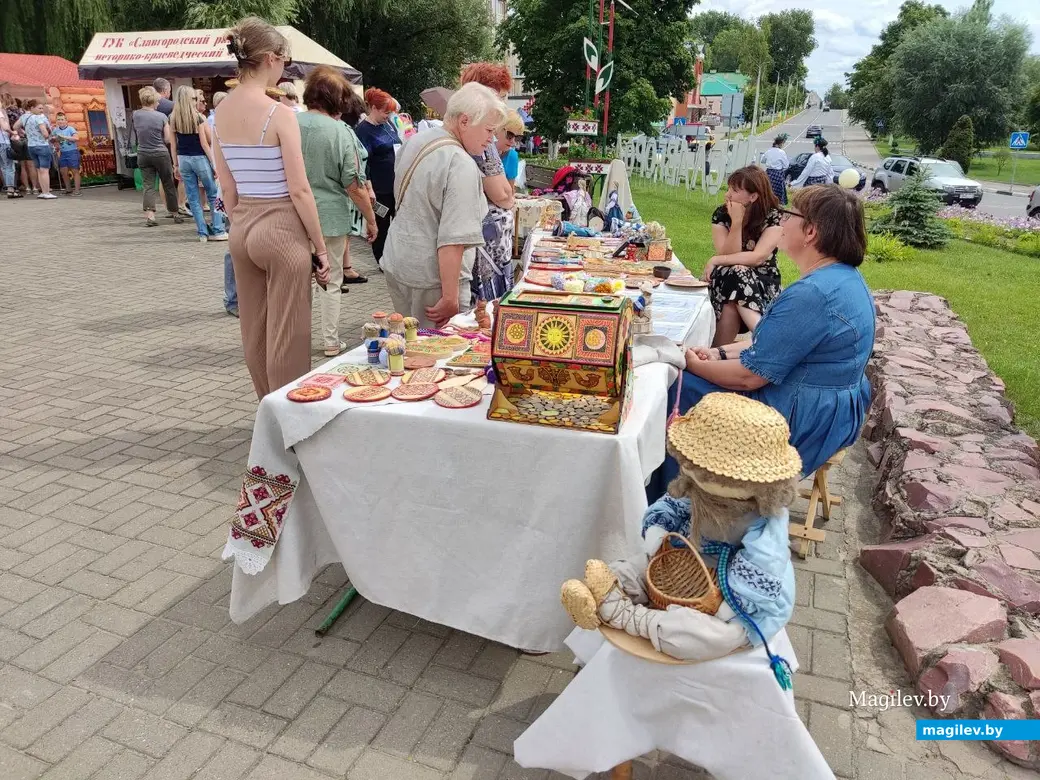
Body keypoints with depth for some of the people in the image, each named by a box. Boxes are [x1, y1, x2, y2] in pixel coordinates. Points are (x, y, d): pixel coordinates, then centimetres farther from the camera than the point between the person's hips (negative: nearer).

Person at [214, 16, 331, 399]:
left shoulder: (221, 112, 6)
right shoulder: (279, 113, -14)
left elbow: (227, 188, 10)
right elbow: (299, 190, -15)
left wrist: (240, 225, 20)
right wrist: (321, 248, -8)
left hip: (242, 229, 8)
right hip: (281, 228, -7)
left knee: (255, 334, 16)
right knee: (287, 337, 2)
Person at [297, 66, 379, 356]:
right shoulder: (340, 132, -13)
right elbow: (355, 187, -12)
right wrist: (371, 219, 0)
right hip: (331, 217, -2)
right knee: (331, 282, 12)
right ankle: (331, 342, 21)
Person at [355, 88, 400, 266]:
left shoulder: (388, 124, 10)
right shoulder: (363, 130, -12)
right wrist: (369, 189, -25)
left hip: (397, 183, 7)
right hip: (380, 188, -7)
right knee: (381, 225, 5)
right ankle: (383, 262, 17)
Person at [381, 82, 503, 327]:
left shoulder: (416, 140, 6)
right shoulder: (462, 167, -21)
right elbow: (452, 241, -26)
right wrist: (450, 299, -24)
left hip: (395, 263, 9)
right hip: (431, 278, -9)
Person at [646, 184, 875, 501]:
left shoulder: (812, 294, -28)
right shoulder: (845, 276, 5)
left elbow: (748, 376, -24)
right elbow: (773, 342, 12)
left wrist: (695, 364, -8)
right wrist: (719, 353, 3)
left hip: (803, 422, -10)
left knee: (682, 388, -2)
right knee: (688, 379, 14)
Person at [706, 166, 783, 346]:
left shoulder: (774, 217, -11)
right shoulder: (721, 214, -4)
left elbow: (758, 258, -21)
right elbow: (727, 255, -12)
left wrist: (716, 260, -23)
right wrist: (736, 222, -22)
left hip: (763, 281, -2)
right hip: (726, 279, 2)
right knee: (735, 273, -32)